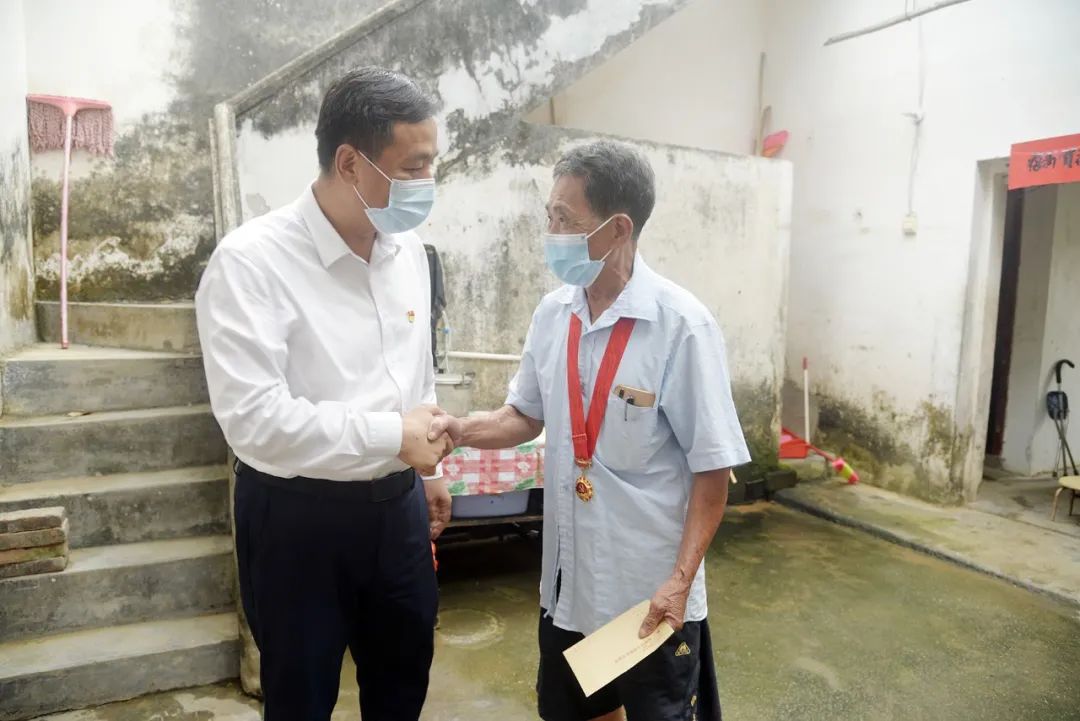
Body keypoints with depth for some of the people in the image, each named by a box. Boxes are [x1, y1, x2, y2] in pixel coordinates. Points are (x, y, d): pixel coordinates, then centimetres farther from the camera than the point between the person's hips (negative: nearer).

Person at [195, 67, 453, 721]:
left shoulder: (408, 248, 1)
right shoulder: (252, 261, -20)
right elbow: (254, 418, -27)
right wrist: (395, 435, -21)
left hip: (396, 507, 6)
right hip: (298, 519, -5)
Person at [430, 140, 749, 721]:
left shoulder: (682, 326, -20)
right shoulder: (553, 312, -2)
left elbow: (712, 468, -15)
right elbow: (526, 416, 9)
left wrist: (680, 581, -17)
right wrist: (458, 430, -9)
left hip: (650, 587, -5)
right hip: (568, 576, 6)